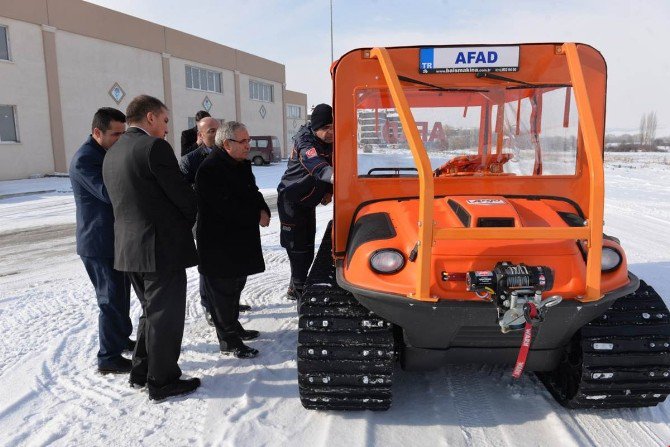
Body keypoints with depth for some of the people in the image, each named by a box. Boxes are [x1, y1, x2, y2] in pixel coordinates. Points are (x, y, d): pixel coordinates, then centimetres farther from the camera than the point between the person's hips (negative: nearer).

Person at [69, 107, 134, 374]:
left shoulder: (108, 154, 11)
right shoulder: (85, 159, -19)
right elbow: (109, 193, -29)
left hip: (116, 240, 9)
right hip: (99, 244, -9)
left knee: (120, 294, 21)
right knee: (112, 300, -2)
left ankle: (122, 338, 38)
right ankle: (109, 358, 9)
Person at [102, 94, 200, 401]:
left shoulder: (112, 154, 12)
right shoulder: (154, 146, -15)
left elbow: (121, 201, 15)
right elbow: (182, 195, -14)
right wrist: (188, 222, 7)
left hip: (128, 247, 9)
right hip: (162, 247, -8)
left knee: (151, 310, 22)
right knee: (165, 316, 4)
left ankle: (141, 372, 31)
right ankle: (162, 382, 16)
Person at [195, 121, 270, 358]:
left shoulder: (242, 164, 10)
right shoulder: (210, 169, -19)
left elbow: (253, 193, 16)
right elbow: (227, 207, -25)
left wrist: (264, 210, -5)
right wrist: (257, 216, -15)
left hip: (240, 238, 9)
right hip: (218, 243, -9)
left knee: (235, 286, 19)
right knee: (222, 290, 1)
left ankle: (233, 327, 35)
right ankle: (228, 340, 11)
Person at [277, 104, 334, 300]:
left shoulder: (329, 143, -4)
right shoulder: (305, 143, -29)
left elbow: (332, 164, 11)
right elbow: (315, 164, -50)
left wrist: (328, 191, 0)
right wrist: (332, 176, -70)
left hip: (308, 201, 9)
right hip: (291, 200, -8)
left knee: (308, 243, 17)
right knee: (297, 244, -7)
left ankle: (300, 284, 33)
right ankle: (297, 288, 8)